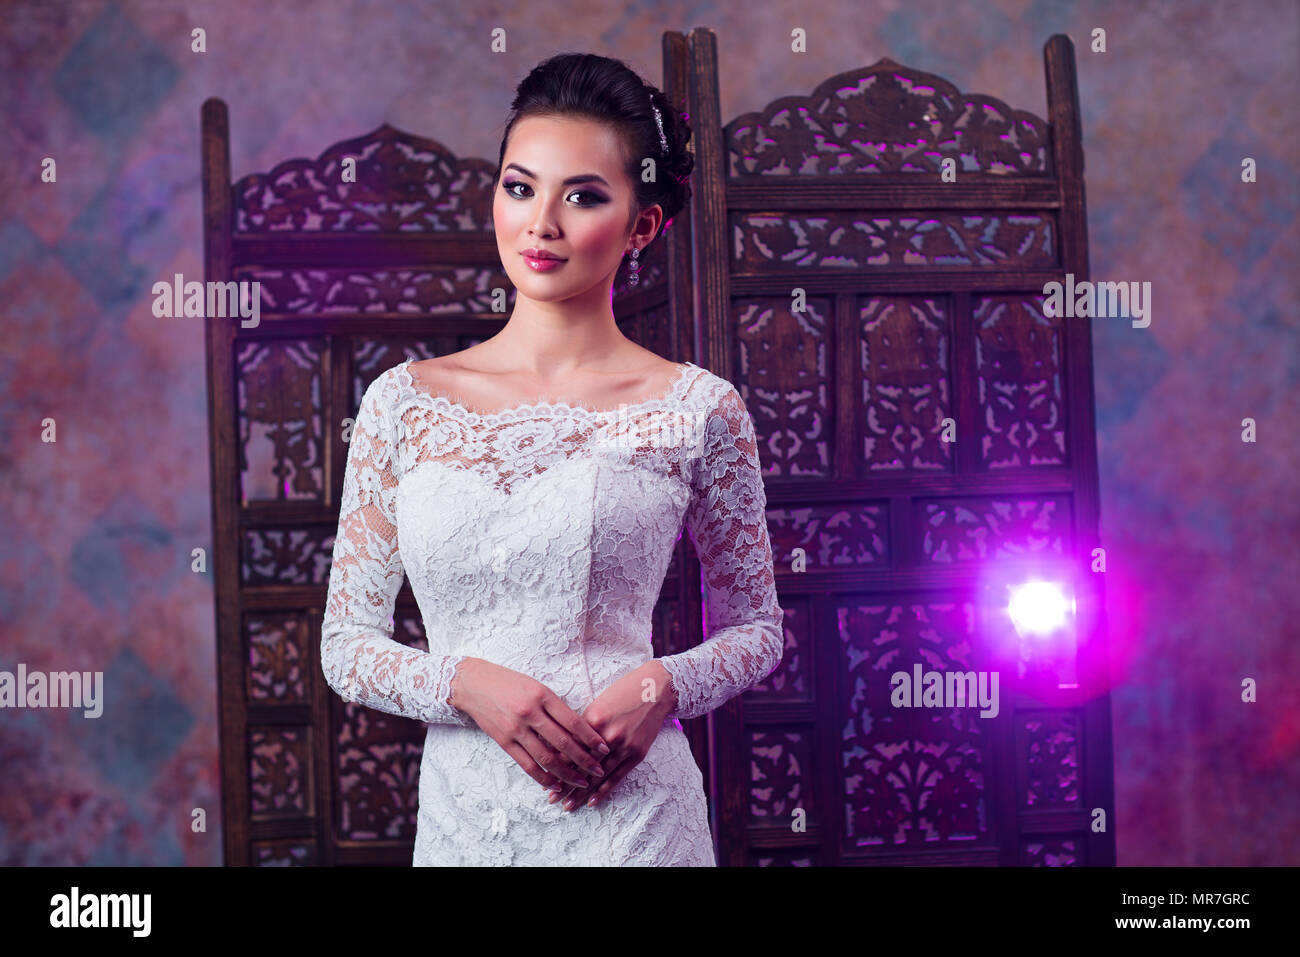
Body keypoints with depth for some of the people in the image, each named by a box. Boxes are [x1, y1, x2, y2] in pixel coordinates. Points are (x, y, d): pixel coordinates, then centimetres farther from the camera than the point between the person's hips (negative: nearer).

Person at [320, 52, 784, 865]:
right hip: (460, 817, 2)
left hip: (628, 817, -2)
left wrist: (663, 685, -12)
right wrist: (467, 683, -13)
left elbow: (757, 632, 6)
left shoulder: (700, 410, -2)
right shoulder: (404, 401, 2)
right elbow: (347, 643, 4)